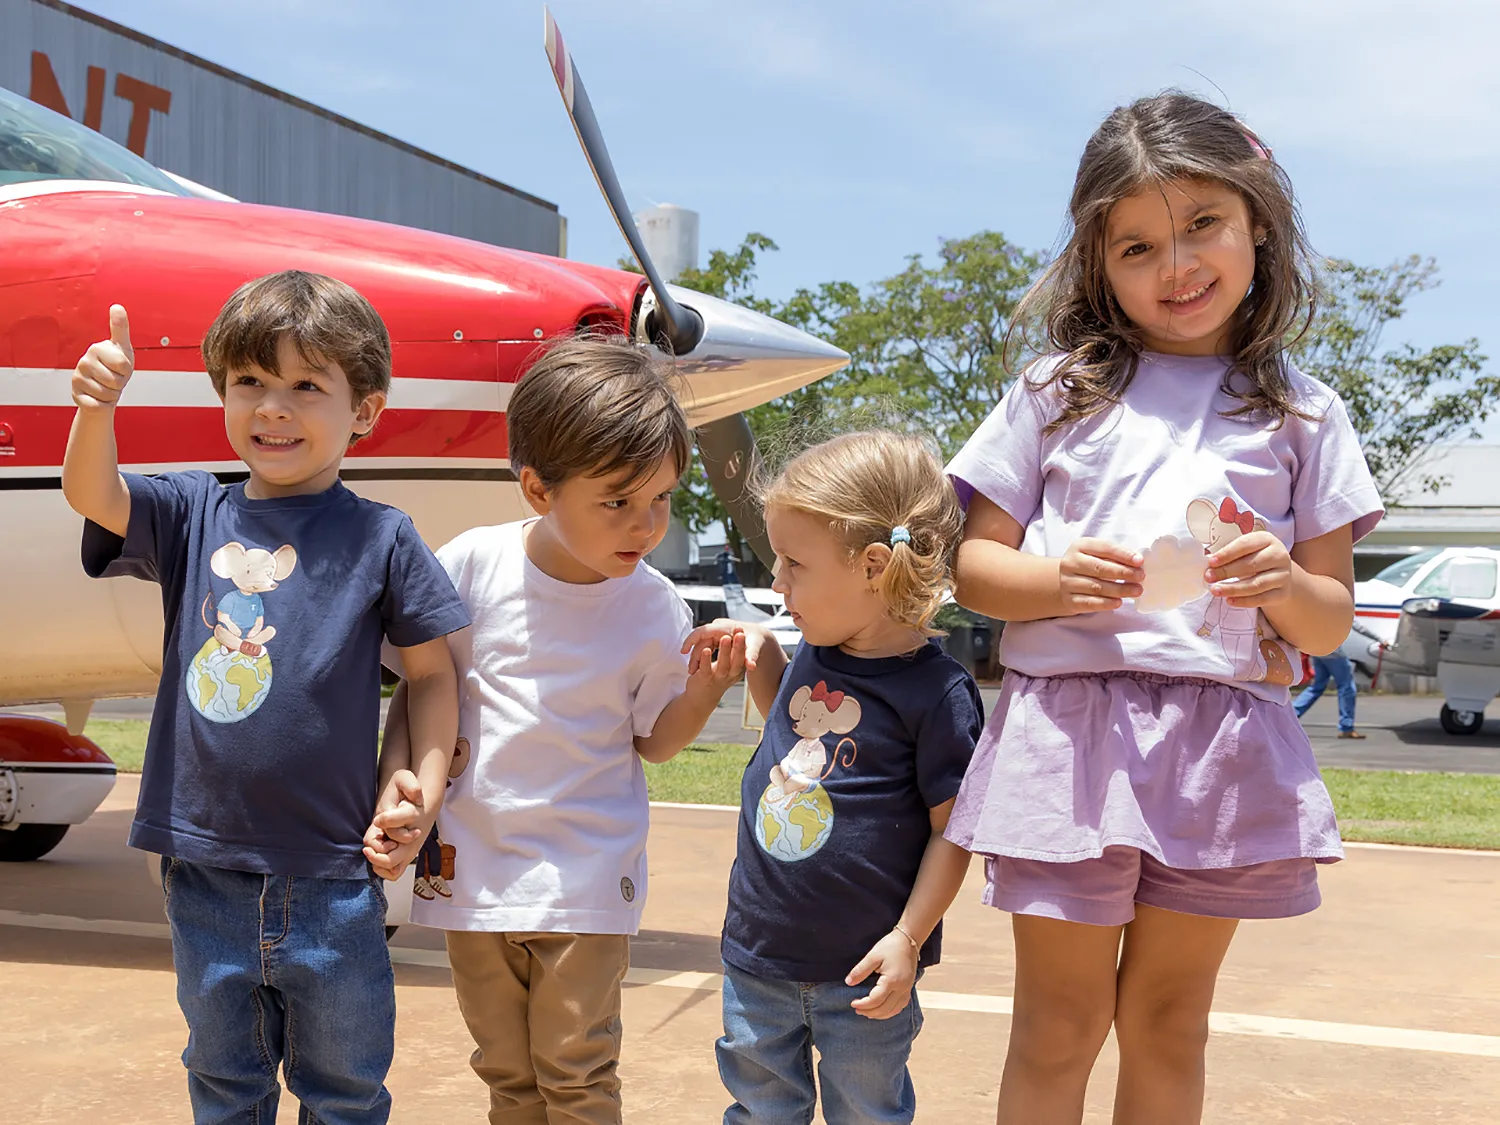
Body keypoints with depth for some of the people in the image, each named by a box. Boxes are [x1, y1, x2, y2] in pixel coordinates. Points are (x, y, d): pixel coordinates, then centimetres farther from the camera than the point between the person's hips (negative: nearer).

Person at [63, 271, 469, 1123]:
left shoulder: (382, 539, -4)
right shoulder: (193, 514, 3)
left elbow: (433, 670, 1)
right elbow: (93, 497, -13)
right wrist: (97, 408, -33)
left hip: (332, 879, -2)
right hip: (207, 869, 3)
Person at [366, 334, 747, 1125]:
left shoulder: (655, 609, -8)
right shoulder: (472, 566, -9)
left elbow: (654, 740, 2)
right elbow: (418, 691, 1)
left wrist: (705, 687, -16)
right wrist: (394, 799, -9)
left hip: (586, 882, -1)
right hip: (472, 869, 1)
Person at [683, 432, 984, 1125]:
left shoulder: (937, 690, -17)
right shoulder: (814, 658, 2)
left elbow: (952, 830, -13)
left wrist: (908, 939, -15)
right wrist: (759, 655, 8)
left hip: (862, 967, -6)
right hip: (758, 947, 6)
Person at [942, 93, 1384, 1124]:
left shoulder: (1302, 415, 9)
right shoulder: (1059, 391, 7)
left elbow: (1331, 625, 9)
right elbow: (975, 567, 7)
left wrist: (1285, 584, -14)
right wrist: (1060, 582, -14)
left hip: (1226, 743, 1)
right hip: (1071, 732, -1)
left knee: (1169, 1019, 14)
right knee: (1060, 1024, 7)